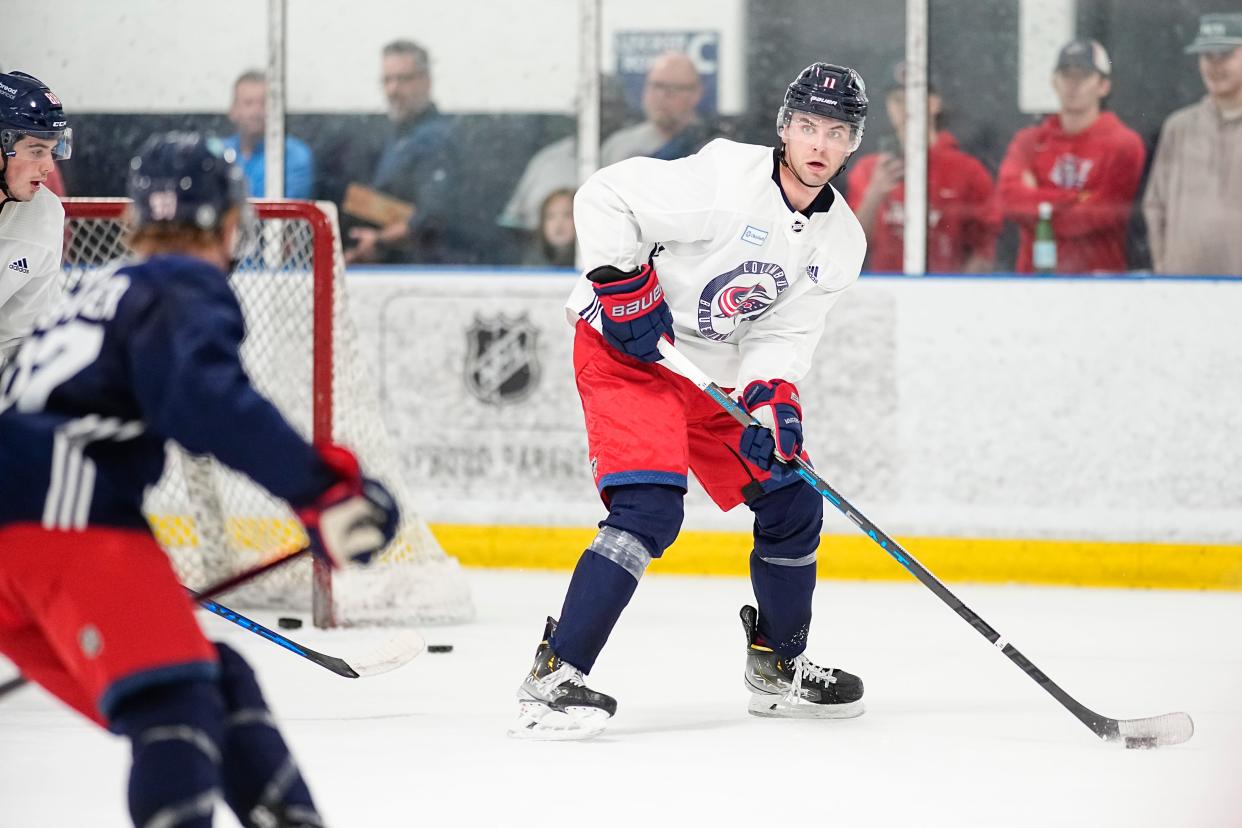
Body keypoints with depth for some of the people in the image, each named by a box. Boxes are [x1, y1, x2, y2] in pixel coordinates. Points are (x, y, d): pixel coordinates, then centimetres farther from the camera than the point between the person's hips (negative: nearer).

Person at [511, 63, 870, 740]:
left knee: (791, 503, 10)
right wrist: (623, 286, -25)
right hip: (627, 346, -8)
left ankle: (778, 669, 32)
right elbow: (604, 196, -21)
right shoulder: (725, 181, -23)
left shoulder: (841, 243, -1)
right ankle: (554, 677, -25)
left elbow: (786, 334, -1)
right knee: (650, 509, -24)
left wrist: (772, 398, -19)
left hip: (715, 369, 8)